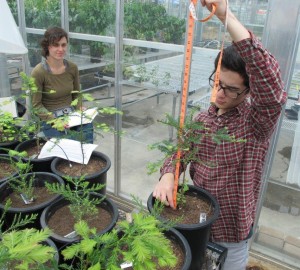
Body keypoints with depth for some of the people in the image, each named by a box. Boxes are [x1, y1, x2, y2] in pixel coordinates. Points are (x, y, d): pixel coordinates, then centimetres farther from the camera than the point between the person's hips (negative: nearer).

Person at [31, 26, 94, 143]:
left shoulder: (72, 67, 2)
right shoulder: (38, 72, -11)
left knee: (87, 126, -25)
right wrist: (54, 120, -19)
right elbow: (36, 105, -6)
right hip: (49, 119, -4)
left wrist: (80, 108, -5)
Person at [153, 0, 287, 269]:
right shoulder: (201, 119, -1)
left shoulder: (257, 121, -21)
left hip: (230, 237, -4)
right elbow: (179, 154, -2)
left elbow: (272, 84, -41)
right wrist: (167, 176, -27)